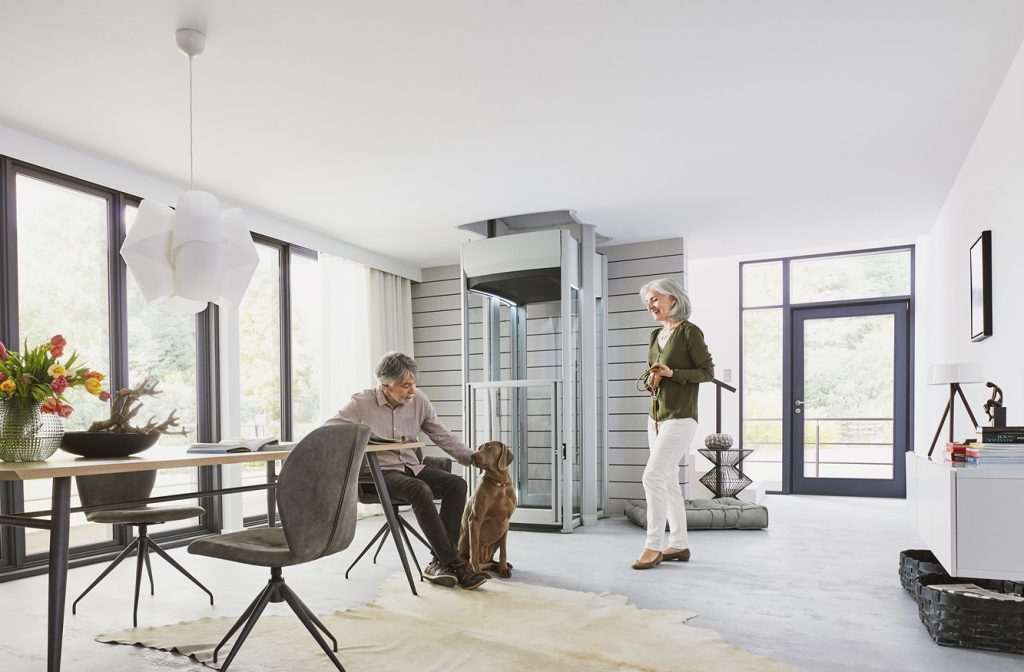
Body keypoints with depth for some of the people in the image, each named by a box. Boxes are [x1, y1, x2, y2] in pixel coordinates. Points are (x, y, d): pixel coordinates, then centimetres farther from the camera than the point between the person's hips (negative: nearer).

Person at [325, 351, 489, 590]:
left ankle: (439, 562, -19)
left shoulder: (418, 400, 3)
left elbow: (442, 435, 9)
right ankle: (454, 564, -27)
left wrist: (474, 458, 3)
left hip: (412, 467, 5)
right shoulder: (362, 403, -7)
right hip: (380, 472, -5)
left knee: (457, 484, -21)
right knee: (421, 491, -34)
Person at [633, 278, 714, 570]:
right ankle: (679, 544, 19)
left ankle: (653, 546, -5)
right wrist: (651, 379, 0)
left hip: (679, 417, -8)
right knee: (667, 481, 10)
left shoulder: (689, 331, -9)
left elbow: (708, 371, -9)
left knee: (653, 476, -14)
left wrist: (672, 373, -20)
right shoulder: (656, 335, 14)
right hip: (656, 416, 8)